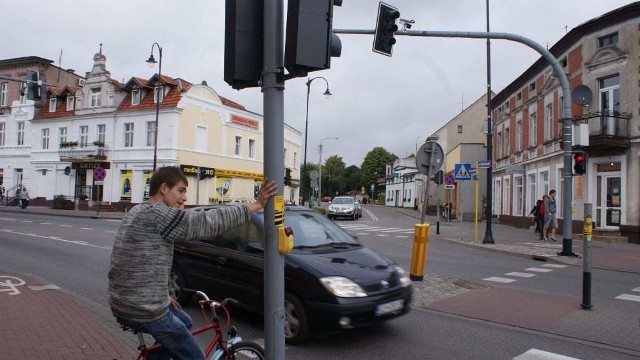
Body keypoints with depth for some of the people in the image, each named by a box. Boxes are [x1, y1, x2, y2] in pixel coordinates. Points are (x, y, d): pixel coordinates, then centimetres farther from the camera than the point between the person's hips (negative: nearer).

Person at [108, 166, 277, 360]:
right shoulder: (156, 214, -19)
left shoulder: (138, 211, 12)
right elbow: (207, 222, -24)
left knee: (184, 322, 28)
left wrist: (163, 296, 17)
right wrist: (256, 204, -21)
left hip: (123, 303, 10)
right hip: (144, 312, -10)